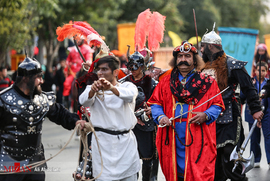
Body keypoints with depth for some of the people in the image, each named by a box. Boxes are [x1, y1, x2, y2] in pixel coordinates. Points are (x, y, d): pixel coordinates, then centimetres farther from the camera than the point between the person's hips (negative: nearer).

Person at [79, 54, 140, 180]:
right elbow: (84, 100, -12)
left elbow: (130, 95, -18)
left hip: (126, 142, 0)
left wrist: (112, 88, -39)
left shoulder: (127, 86, 8)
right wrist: (93, 90, -36)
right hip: (102, 142, 0)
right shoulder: (92, 89, 11)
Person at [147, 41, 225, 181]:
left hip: (197, 136, -3)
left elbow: (217, 105, 5)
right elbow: (155, 102, 16)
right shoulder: (166, 81, 14)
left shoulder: (207, 81, 6)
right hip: (172, 136, 3)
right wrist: (160, 116, -4)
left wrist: (205, 115, -13)